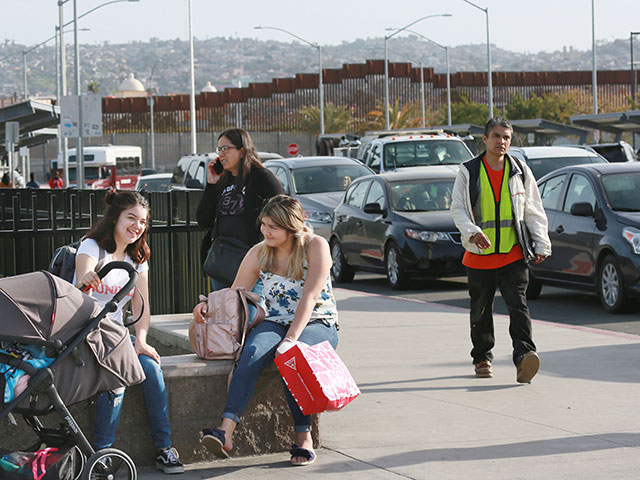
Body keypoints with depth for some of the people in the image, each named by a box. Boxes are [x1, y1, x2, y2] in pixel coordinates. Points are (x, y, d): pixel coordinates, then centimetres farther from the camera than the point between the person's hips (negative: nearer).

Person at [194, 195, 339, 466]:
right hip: (275, 324, 3)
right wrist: (209, 304, -16)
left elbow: (310, 297, -20)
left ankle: (303, 437, -28)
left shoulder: (316, 247, -9)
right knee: (253, 353, -31)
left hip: (317, 324, -3)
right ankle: (226, 430, -46)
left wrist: (291, 339, -32)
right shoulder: (259, 254, 5)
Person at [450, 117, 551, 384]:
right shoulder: (469, 172, 2)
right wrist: (472, 232, -22)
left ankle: (524, 356, -25)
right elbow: (457, 209, -3)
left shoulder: (520, 172, 7)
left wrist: (541, 244, 5)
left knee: (518, 305, -15)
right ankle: (482, 357, 26)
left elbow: (534, 211, 12)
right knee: (481, 310, 10)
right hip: (479, 255, 0)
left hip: (513, 254, 0)